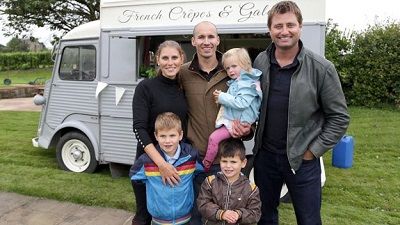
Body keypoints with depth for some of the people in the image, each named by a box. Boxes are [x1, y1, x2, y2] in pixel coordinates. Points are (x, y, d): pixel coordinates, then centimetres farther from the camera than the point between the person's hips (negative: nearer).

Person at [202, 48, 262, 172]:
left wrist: (222, 97, -19)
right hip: (231, 119, 10)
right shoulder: (236, 82, 15)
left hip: (237, 122, -10)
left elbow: (241, 103, -27)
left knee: (214, 138, -14)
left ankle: (205, 165, -1)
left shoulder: (247, 84, -16)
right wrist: (221, 97, 10)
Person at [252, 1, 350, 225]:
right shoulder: (259, 63, -2)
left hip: (302, 159, -3)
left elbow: (339, 117, -8)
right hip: (265, 155, 3)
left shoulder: (321, 68, -12)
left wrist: (313, 151, -10)